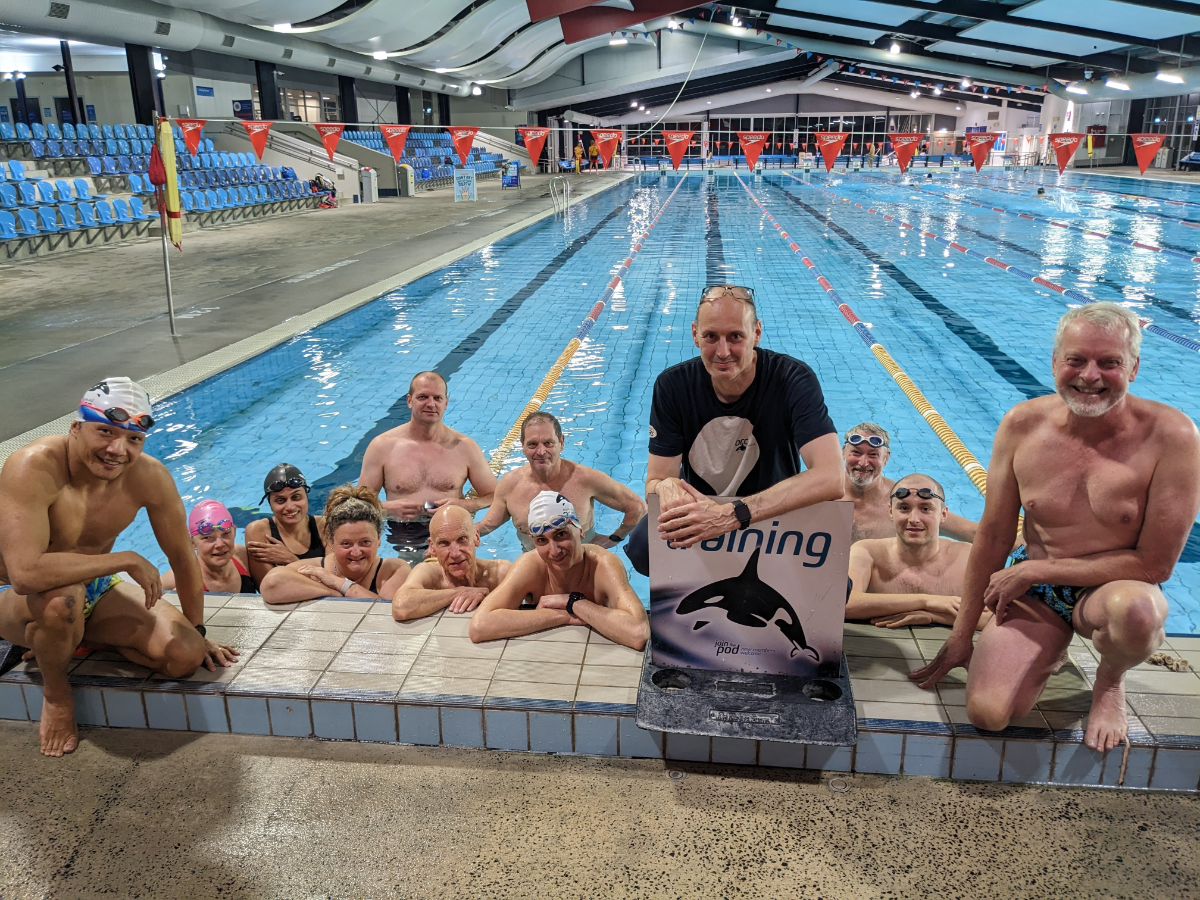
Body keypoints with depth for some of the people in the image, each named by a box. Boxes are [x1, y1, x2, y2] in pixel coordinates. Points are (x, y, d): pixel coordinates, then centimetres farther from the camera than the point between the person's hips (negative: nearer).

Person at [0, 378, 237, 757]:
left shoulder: (149, 476, -18)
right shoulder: (33, 468, -32)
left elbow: (182, 557, -5)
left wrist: (197, 634, 4)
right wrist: (128, 560, -35)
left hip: (93, 589, 4)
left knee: (185, 655, -14)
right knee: (61, 597, -40)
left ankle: (78, 637, 9)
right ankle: (56, 692, -8)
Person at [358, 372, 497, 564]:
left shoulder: (465, 447, 6)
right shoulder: (382, 446, 3)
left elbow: (495, 496, 9)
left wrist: (464, 505, -10)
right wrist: (389, 508, -14)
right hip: (402, 539, 0)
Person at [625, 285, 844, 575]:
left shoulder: (793, 380, -18)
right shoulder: (673, 385, -11)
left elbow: (830, 478, -32)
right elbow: (655, 482, -10)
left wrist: (733, 515, -43)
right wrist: (666, 488, -38)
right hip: (696, 516, 1)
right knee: (643, 546, -30)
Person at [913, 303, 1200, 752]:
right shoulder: (1023, 425, -10)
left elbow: (1154, 565, -15)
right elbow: (993, 536, -2)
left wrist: (1036, 569, -14)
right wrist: (962, 634, 2)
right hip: (1033, 594, 2)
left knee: (1135, 608, -40)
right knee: (987, 714, -18)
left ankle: (1110, 681, -2)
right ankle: (1050, 646, 15)